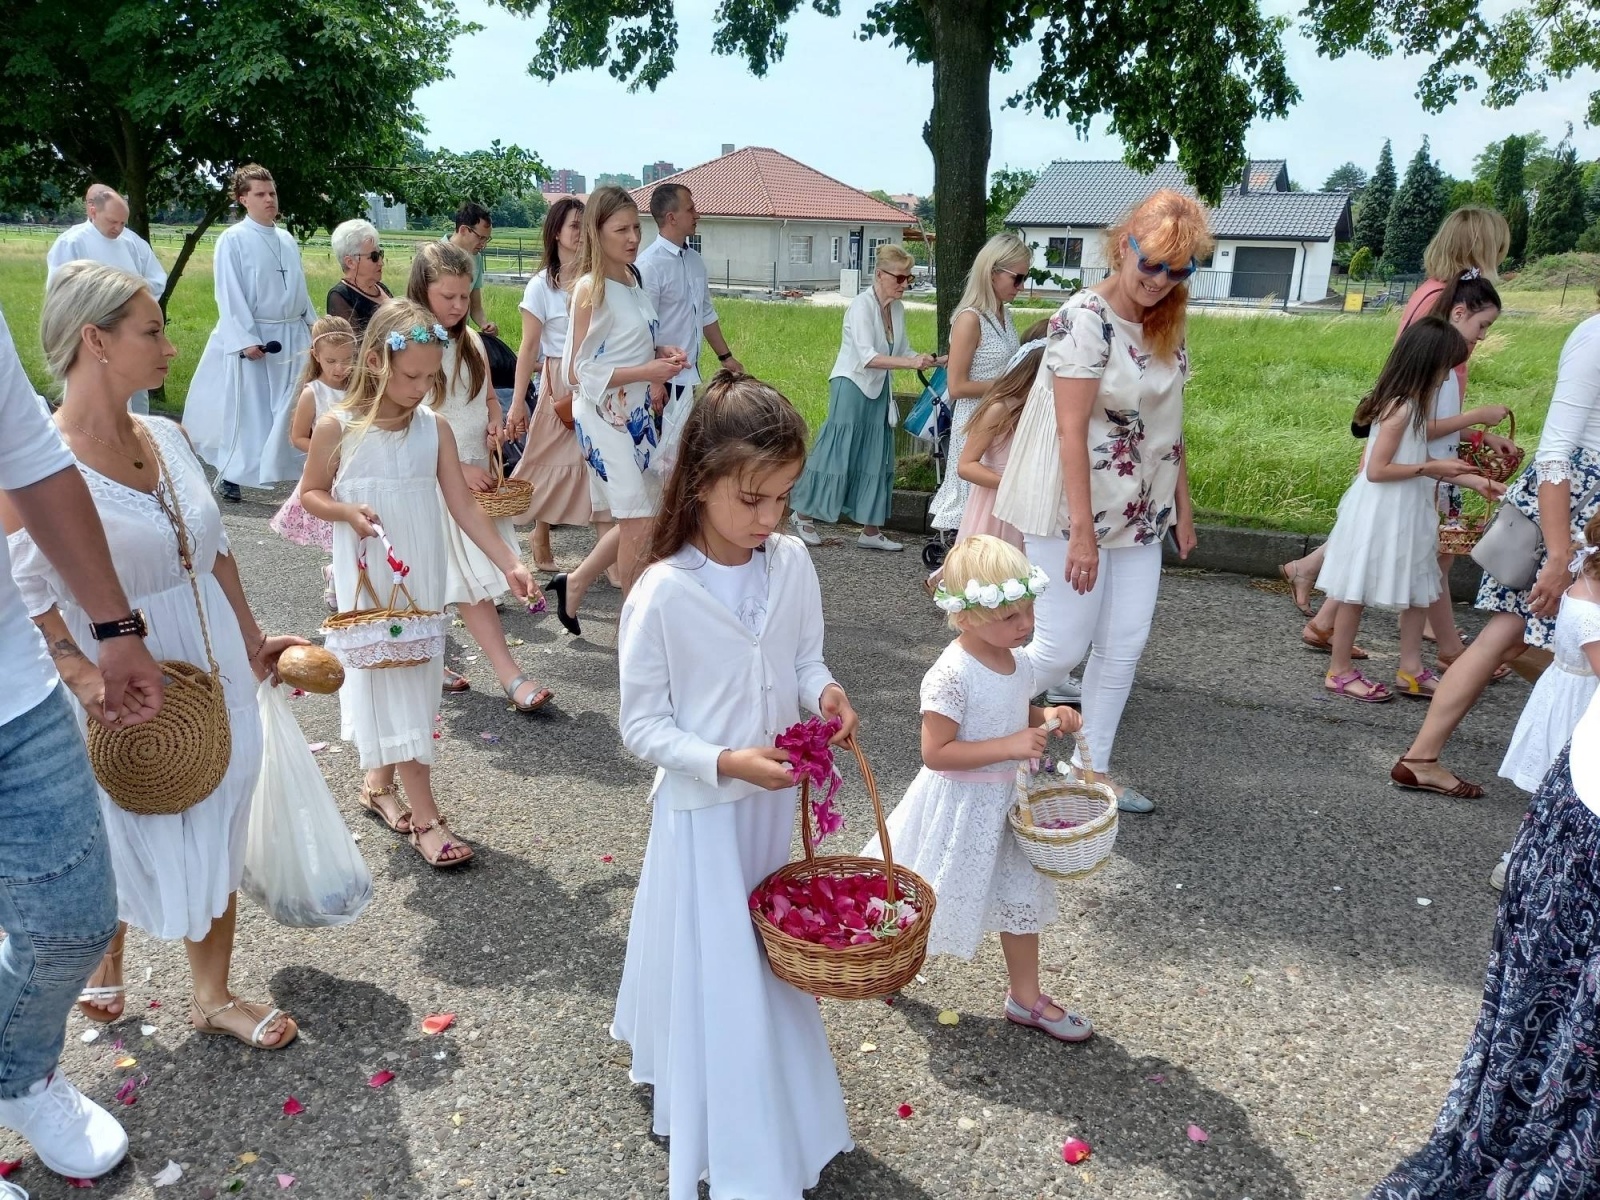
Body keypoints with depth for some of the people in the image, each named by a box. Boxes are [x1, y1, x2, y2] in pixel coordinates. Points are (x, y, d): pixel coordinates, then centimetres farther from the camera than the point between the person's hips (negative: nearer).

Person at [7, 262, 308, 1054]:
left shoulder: (165, 437, 1)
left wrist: (251, 640, 16)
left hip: (212, 667, 6)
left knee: (216, 824, 13)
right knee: (129, 833, 15)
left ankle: (211, 994, 32)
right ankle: (105, 958, 47)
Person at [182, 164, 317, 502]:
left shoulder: (288, 240, 11)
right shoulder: (233, 240, -7)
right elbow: (230, 295, -11)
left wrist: (315, 329, 12)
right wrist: (245, 339, -18)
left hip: (293, 337, 5)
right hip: (252, 337, -5)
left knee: (291, 409, 7)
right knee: (245, 410, 0)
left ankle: (295, 469, 16)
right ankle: (229, 476, 11)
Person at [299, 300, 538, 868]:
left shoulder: (435, 429, -2)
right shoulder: (338, 428, -9)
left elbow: (464, 505, -3)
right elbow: (311, 493, 3)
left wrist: (509, 563, -11)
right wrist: (347, 512, -19)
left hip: (422, 575, 4)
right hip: (367, 578, -4)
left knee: (416, 673, 12)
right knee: (388, 678, -3)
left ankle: (377, 782, 33)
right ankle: (424, 815, -1)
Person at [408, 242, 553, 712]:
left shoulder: (471, 341, 7)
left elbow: (489, 397, 20)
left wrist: (494, 426, -2)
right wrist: (458, 468, -18)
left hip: (476, 471, 6)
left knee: (447, 582, 9)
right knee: (472, 580, -6)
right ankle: (512, 679, -1)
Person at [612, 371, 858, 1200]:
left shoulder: (791, 564, -8)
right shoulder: (661, 596, -22)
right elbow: (643, 727, -15)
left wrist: (824, 692, -15)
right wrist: (727, 763, -27)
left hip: (776, 802, 6)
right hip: (704, 811, -5)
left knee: (769, 957, 23)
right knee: (716, 976, 6)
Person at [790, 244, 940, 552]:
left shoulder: (897, 309, 5)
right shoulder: (862, 305, -17)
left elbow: (903, 352, 11)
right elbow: (867, 357, -28)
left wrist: (931, 361, -5)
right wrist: (911, 363, -35)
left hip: (879, 391, 7)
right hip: (852, 388, -7)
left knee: (876, 459, 8)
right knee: (839, 454, -1)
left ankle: (871, 531, 15)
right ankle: (803, 515, 16)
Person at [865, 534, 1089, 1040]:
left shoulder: (1019, 661, -3)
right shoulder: (952, 675, -28)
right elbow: (935, 753, -27)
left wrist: (1049, 716, -6)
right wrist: (1010, 746, -31)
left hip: (1008, 800, 7)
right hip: (960, 806, -7)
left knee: (1020, 894, 16)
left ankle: (1026, 996, 33)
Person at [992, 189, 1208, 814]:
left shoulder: (1167, 323, 7)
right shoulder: (1085, 319, -16)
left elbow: (1170, 422, 14)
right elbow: (1072, 431, -20)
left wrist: (1182, 504, 13)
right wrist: (1082, 531, -23)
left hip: (1139, 510, 8)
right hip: (1075, 506, -7)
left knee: (1124, 645, 9)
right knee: (1062, 645, -3)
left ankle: (1093, 767, 22)